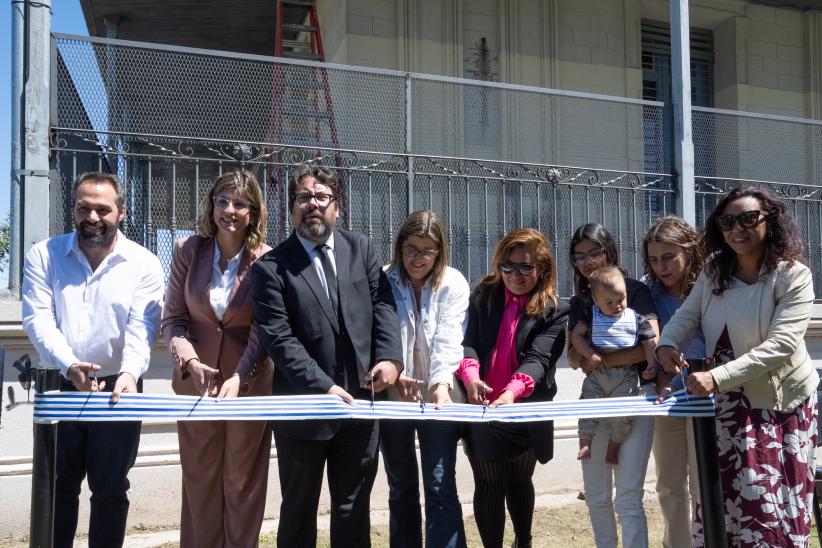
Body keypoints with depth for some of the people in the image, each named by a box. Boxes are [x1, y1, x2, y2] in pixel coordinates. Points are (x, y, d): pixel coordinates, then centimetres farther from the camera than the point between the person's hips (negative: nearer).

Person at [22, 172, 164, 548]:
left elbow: (141, 328, -11)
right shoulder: (44, 256, 0)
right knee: (57, 487, 11)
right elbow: (38, 319, -10)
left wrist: (130, 371, -31)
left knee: (110, 488, 8)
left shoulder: (144, 264, -2)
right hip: (59, 387, 1)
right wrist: (68, 364, -27)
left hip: (117, 388, -1)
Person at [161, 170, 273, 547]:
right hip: (196, 382, 2)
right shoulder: (188, 251, -2)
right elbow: (173, 318, -1)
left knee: (243, 481, 9)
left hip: (249, 383, -2)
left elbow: (263, 331, -11)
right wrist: (191, 362, -18)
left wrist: (239, 378, -25)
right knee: (199, 480, 11)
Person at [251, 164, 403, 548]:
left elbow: (382, 305, 4)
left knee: (354, 508, 14)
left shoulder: (361, 249, 8)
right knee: (298, 511, 12)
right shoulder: (271, 267, -5)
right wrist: (324, 388, -21)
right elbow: (279, 339, -12)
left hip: (360, 401, 3)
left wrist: (390, 357, -14)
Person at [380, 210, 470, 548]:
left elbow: (448, 338, -15)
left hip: (438, 399, -2)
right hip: (392, 400, 2)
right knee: (401, 488, 13)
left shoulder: (453, 284, -5)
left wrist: (441, 383, -31)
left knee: (441, 488, -7)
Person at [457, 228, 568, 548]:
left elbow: (538, 359, -19)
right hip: (483, 408, 0)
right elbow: (467, 342, -8)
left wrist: (513, 392, -37)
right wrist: (470, 375, -30)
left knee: (519, 482, 19)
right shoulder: (483, 297, 2)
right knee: (490, 486, 3)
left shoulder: (554, 312, -6)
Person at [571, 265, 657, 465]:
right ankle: (585, 443, 4)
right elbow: (576, 335, -1)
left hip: (626, 375, 0)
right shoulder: (591, 316, 3)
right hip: (597, 373, 1)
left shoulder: (635, 317, 4)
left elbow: (649, 342, 6)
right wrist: (590, 355, -12)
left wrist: (652, 364, -7)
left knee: (622, 411, -10)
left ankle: (613, 447, 7)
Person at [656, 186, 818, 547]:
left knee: (773, 501, -1)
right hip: (725, 402, 5)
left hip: (777, 401, -4)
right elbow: (687, 314, -1)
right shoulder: (714, 270, -1)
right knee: (721, 493, 13)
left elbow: (780, 345, -27)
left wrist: (717, 378, -37)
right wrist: (667, 344, -25)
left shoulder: (793, 275, -18)